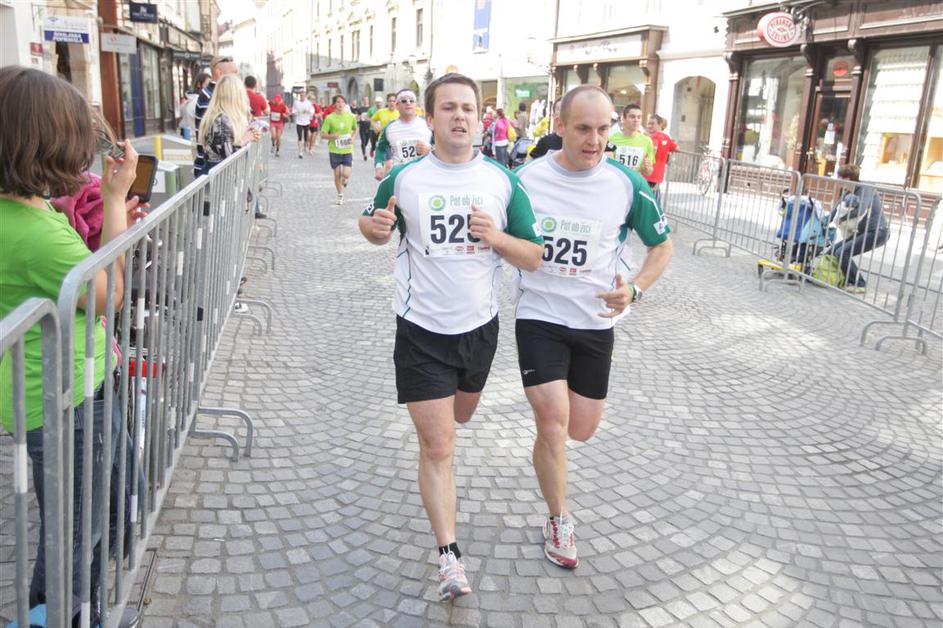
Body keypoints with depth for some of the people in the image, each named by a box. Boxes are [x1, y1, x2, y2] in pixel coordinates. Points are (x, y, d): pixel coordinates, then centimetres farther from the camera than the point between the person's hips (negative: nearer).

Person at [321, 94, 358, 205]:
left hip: (347, 150, 0)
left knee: (346, 174, -10)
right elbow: (323, 134, -4)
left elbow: (355, 129, 17)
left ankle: (345, 180, 29)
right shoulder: (329, 118, -7)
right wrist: (332, 136, -23)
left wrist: (352, 137, -2)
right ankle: (340, 196, 27)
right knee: (337, 174, 7)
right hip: (334, 150, 0)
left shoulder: (351, 116, -2)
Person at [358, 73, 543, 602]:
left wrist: (497, 237, -22)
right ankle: (450, 556, 8)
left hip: (479, 325, 3)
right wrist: (376, 226, -12)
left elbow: (535, 257, -2)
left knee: (459, 417, 27)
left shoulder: (502, 180, -4)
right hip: (422, 331, -3)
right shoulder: (404, 178, -5)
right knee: (438, 447, -5)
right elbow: (374, 226, 12)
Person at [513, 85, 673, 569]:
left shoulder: (626, 184, -8)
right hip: (539, 316, -2)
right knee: (553, 422, -9)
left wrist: (635, 289, -12)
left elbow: (661, 245, 4)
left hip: (596, 321, 2)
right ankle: (558, 520, 14)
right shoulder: (526, 178, -8)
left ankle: (546, 400, 47)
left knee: (581, 430, 10)